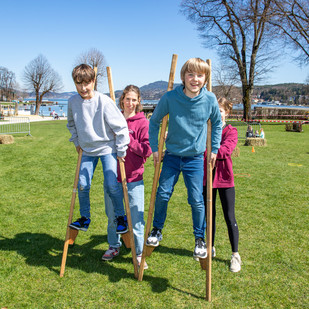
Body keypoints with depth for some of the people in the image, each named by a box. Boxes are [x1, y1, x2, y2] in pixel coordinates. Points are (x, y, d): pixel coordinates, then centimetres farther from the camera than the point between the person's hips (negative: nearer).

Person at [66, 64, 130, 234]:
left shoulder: (104, 101, -18)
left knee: (111, 185, -9)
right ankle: (85, 218, 21)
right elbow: (71, 124, 17)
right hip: (87, 150, 4)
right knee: (82, 185, 1)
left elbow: (120, 125, -13)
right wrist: (77, 141, 13)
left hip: (107, 148, -4)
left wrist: (121, 150, -10)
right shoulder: (73, 101, -4)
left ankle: (121, 217, 12)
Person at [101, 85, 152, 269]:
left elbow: (147, 150, -13)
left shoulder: (143, 123, -5)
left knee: (137, 217, 2)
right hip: (113, 175, 4)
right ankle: (114, 247, 37)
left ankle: (140, 253, 20)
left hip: (134, 178, -4)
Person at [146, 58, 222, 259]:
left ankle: (200, 239, 19)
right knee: (163, 194, 4)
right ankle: (157, 230, 26)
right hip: (172, 155, 1)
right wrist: (154, 148, -1)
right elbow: (154, 121, 1)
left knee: (196, 200, 1)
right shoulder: (170, 98, -14)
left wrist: (214, 149, 6)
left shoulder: (210, 100, -11)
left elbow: (217, 124, 8)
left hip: (195, 157, 0)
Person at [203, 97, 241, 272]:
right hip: (206, 177, 3)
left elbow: (224, 150, -25)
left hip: (225, 179, -3)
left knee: (230, 217, 3)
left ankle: (235, 255, 17)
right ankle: (211, 248, 33)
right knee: (209, 215, 15)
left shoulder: (231, 131, -7)